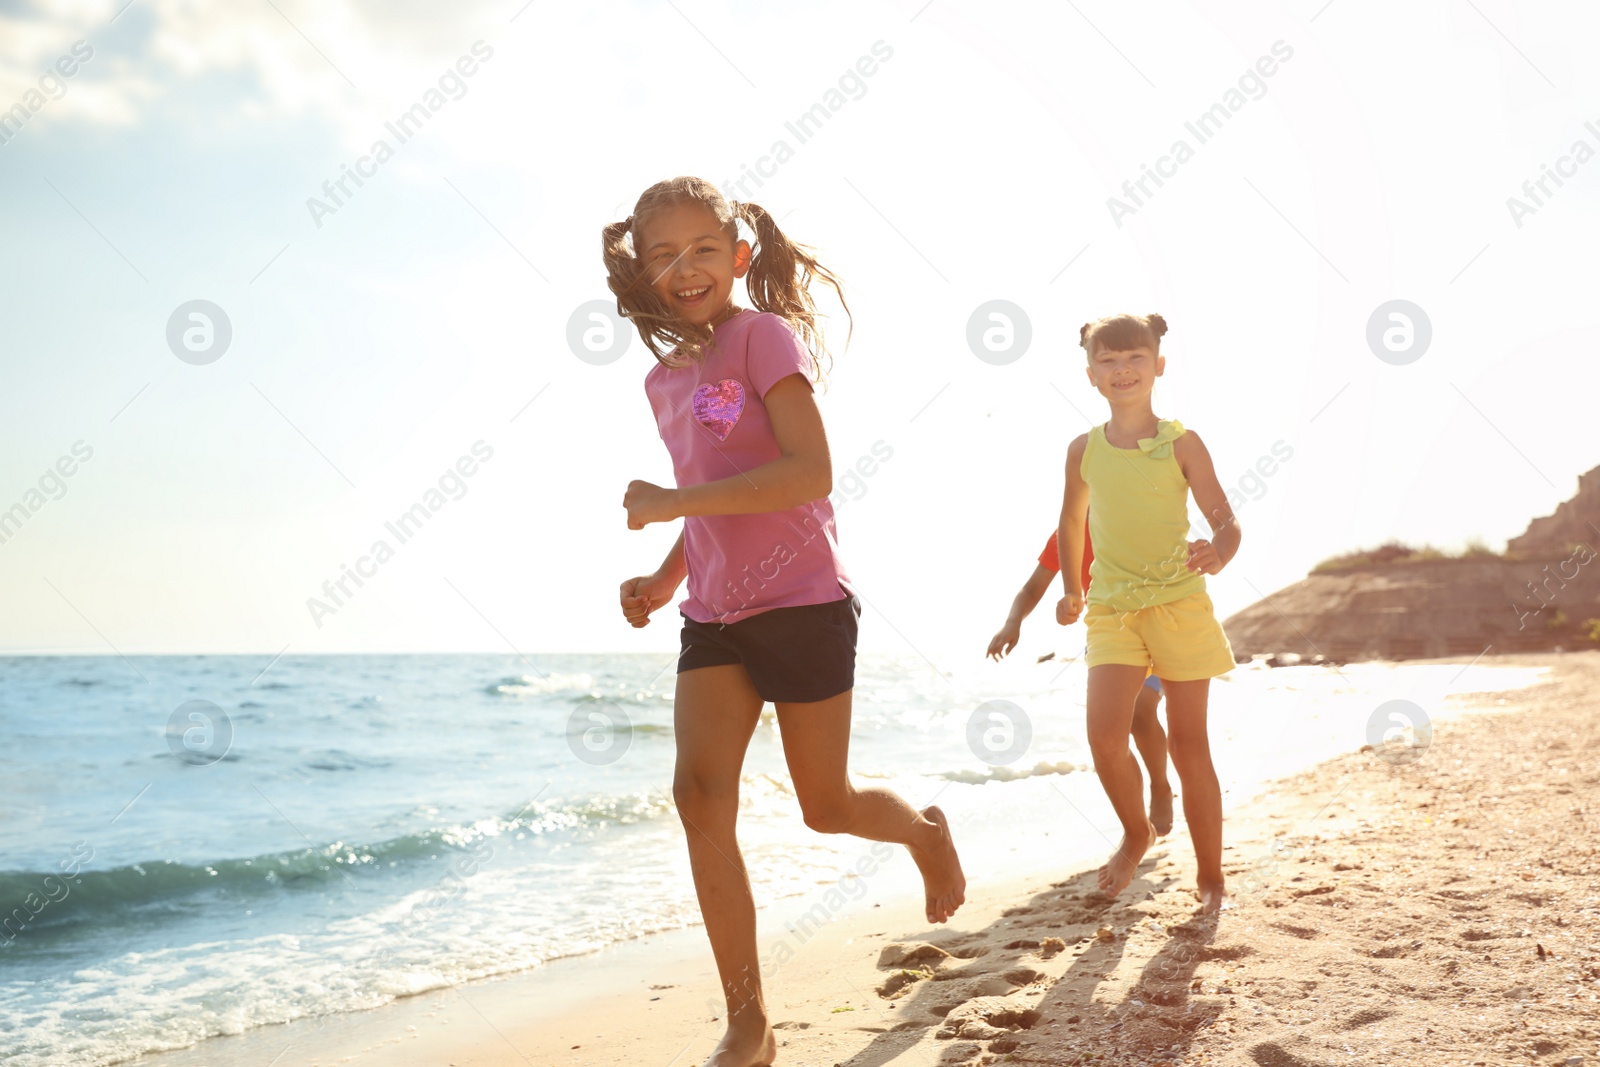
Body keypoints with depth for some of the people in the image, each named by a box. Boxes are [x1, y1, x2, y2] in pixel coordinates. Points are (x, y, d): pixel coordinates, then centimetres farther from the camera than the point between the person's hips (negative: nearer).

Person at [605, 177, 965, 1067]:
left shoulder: (764, 335, -9)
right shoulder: (666, 380, 13)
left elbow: (811, 474, -21)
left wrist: (672, 503, -21)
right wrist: (665, 579, 9)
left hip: (804, 602, -6)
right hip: (715, 616, 6)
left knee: (826, 806, 5)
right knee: (700, 791, -11)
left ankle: (926, 831, 41)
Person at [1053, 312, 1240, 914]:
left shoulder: (1181, 444, -3)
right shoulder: (1084, 450, 6)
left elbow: (1226, 520, -6)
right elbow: (1072, 521, 22)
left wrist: (1219, 552, -28)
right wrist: (1072, 592, 22)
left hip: (1179, 602, -2)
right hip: (1111, 606, 2)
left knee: (1188, 744, 3)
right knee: (1104, 736, -14)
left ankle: (1210, 875, 17)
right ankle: (1136, 833, 15)